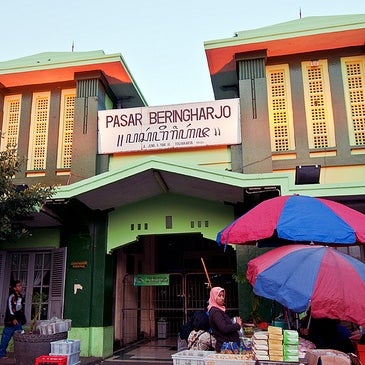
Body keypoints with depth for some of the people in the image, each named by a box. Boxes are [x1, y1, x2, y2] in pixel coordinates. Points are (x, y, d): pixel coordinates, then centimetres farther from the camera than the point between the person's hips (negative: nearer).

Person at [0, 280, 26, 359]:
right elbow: (10, 308, -16)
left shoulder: (21, 297, 13)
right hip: (11, 320, -7)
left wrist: (23, 319, 18)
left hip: (18, 321, 7)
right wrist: (13, 319, -22)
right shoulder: (12, 296, -9)